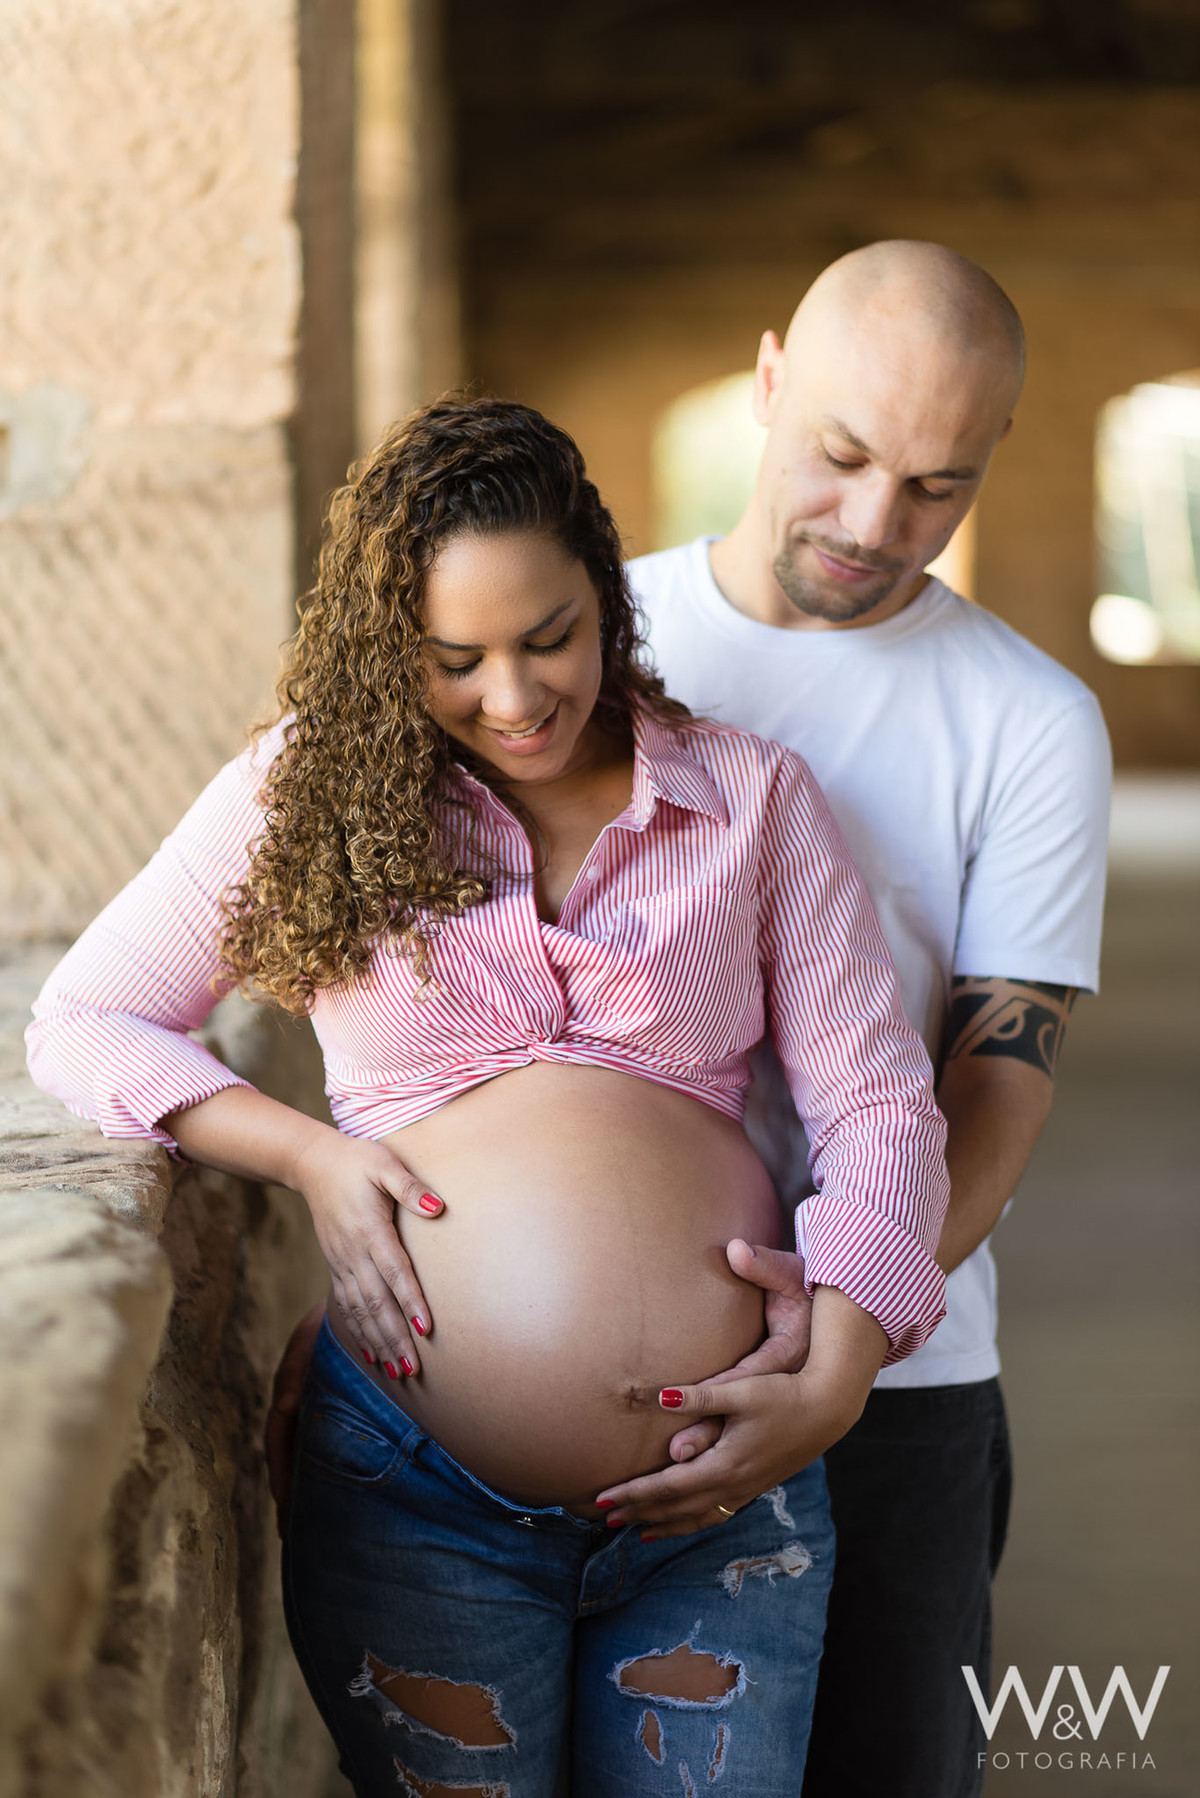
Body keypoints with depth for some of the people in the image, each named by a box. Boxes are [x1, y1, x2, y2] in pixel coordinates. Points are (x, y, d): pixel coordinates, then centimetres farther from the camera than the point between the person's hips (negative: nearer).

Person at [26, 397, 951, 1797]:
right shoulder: (309, 788, 5)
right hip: (416, 1496, 0)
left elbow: (878, 1107, 5)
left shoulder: (751, 797, 5)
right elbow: (80, 1024, 11)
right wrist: (310, 1156, -5)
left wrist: (836, 1380, -11)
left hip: (723, 1491, 1)